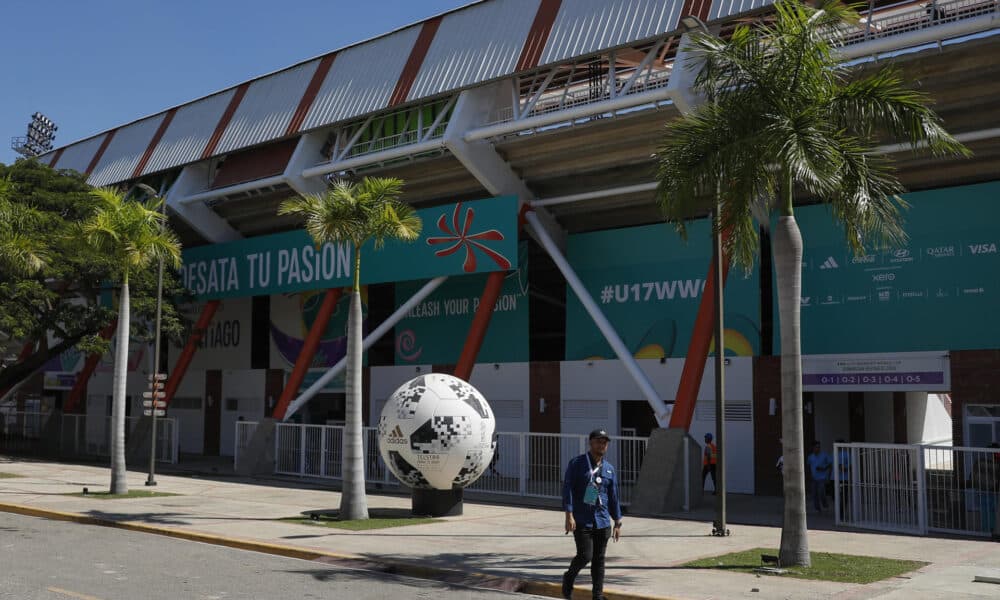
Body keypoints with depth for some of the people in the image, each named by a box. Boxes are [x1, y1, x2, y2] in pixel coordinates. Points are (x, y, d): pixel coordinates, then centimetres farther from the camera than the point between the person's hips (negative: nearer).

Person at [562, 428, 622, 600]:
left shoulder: (609, 469, 10)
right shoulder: (577, 463, -4)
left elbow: (614, 497, 14)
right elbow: (567, 489, -9)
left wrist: (618, 523, 11)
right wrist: (569, 515, -17)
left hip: (602, 521, 4)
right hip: (582, 521, -4)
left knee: (599, 560, 6)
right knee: (585, 556, -9)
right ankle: (569, 578, 20)